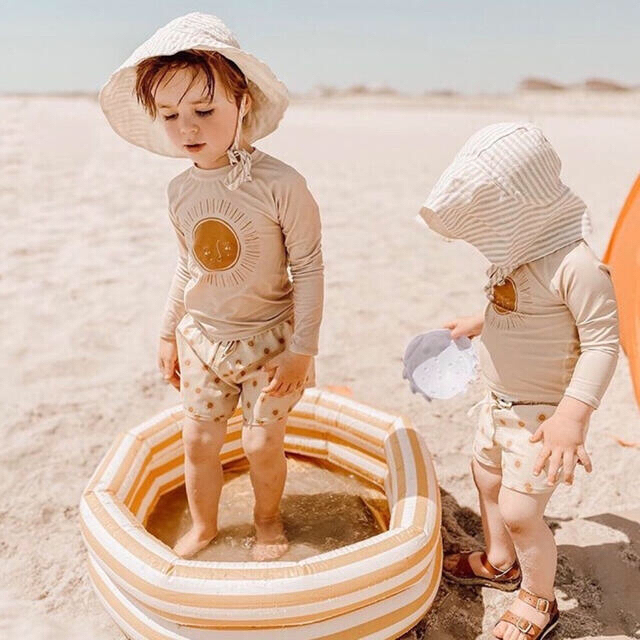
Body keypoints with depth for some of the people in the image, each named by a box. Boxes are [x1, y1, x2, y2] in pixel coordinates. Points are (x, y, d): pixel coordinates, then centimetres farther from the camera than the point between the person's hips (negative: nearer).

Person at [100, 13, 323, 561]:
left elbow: (307, 267, -15)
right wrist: (170, 333, 14)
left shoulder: (280, 184, -21)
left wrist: (302, 348, -14)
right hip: (201, 337, 5)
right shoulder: (181, 191, -5)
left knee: (263, 441, 7)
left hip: (268, 339, -4)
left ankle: (268, 518, 37)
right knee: (199, 438, 14)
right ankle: (203, 525, 39)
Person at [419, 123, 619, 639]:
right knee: (487, 479, 24)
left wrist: (573, 413, -32)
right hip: (501, 401, 9)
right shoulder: (517, 248, -2)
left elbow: (603, 343, -26)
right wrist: (479, 323, 24)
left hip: (543, 413, -9)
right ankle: (500, 562, 50)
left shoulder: (576, 265, -29)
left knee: (519, 511, -4)